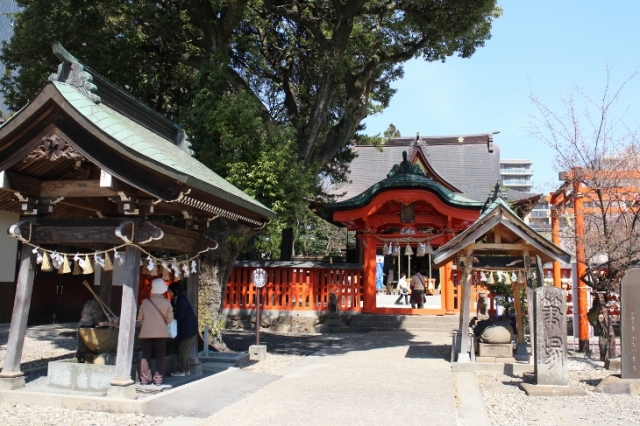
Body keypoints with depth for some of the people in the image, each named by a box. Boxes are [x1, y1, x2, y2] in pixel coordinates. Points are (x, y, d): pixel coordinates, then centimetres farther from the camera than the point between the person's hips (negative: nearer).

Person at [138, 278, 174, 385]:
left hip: (146, 333, 1)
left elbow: (140, 318, 2)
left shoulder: (145, 302, -5)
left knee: (145, 356, 9)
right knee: (160, 356, 8)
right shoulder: (167, 303, -7)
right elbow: (170, 319, -3)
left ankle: (145, 378, 8)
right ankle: (158, 379, 7)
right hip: (161, 333, -1)